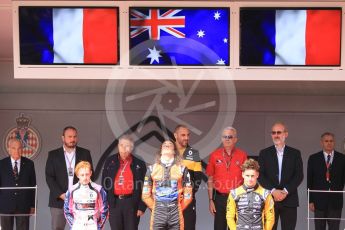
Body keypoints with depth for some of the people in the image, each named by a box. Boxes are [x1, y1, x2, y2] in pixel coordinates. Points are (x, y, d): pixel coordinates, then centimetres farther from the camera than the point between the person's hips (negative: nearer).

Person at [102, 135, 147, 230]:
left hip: (131, 203, -2)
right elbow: (104, 183, 8)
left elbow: (143, 187, 2)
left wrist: (142, 207, -4)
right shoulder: (110, 161, 8)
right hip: (114, 203, 2)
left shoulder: (139, 164, 3)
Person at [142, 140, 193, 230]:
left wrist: (178, 210, 5)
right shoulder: (152, 169, 7)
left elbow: (188, 194, 7)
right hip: (158, 213, 0)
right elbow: (146, 194, 10)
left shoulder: (182, 169, 6)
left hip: (175, 214, 0)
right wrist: (156, 209, 7)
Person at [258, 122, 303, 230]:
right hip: (269, 198, 0)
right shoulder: (264, 153, 9)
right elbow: (260, 175, 1)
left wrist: (286, 191, -11)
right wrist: (273, 191, -12)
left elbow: (299, 175, 1)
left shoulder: (295, 153, 9)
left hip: (289, 200, 0)